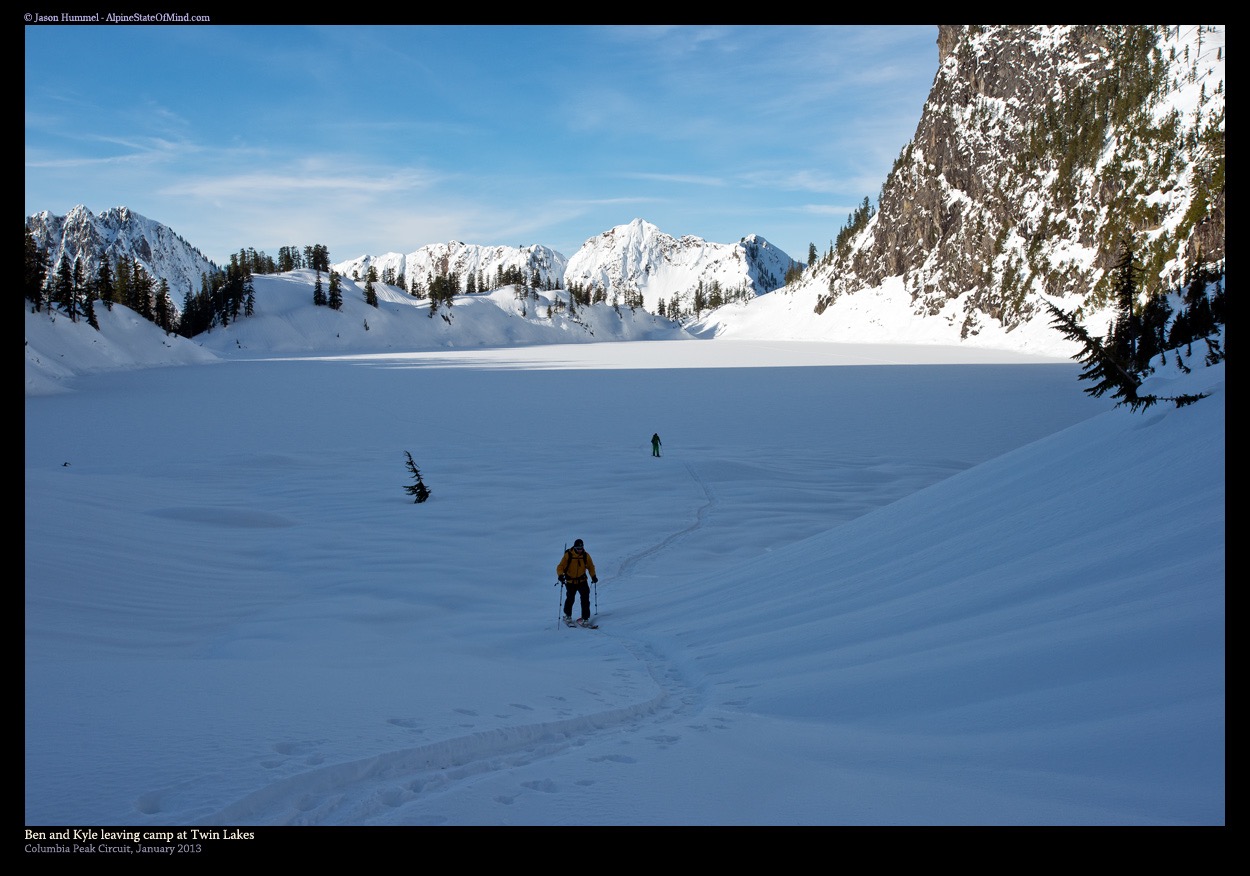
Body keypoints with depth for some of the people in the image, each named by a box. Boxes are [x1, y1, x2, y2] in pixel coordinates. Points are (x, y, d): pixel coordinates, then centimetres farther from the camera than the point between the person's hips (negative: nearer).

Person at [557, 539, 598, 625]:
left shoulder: (586, 556, -4)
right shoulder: (568, 555, -13)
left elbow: (590, 566, 13)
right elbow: (560, 567, -11)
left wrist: (593, 576, 1)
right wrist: (561, 575, -29)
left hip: (582, 581, 2)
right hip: (570, 581, -2)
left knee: (585, 597, -12)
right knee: (570, 599, 1)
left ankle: (585, 618, -5)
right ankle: (567, 616, 27)